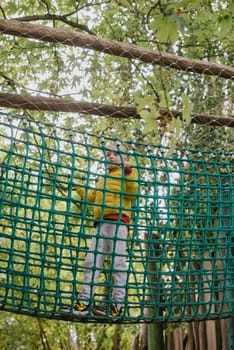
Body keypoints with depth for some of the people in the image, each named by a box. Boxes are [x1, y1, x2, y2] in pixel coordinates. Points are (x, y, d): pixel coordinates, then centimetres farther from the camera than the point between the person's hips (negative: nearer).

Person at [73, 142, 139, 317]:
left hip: (118, 220, -8)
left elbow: (133, 193, -6)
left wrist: (128, 171, -14)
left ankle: (117, 305, -11)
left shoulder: (128, 171, 10)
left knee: (118, 262, -10)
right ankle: (84, 302, 2)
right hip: (101, 223, 8)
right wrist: (77, 186, 34)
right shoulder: (103, 178, 33)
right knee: (92, 261, 2)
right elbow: (91, 197, 34)